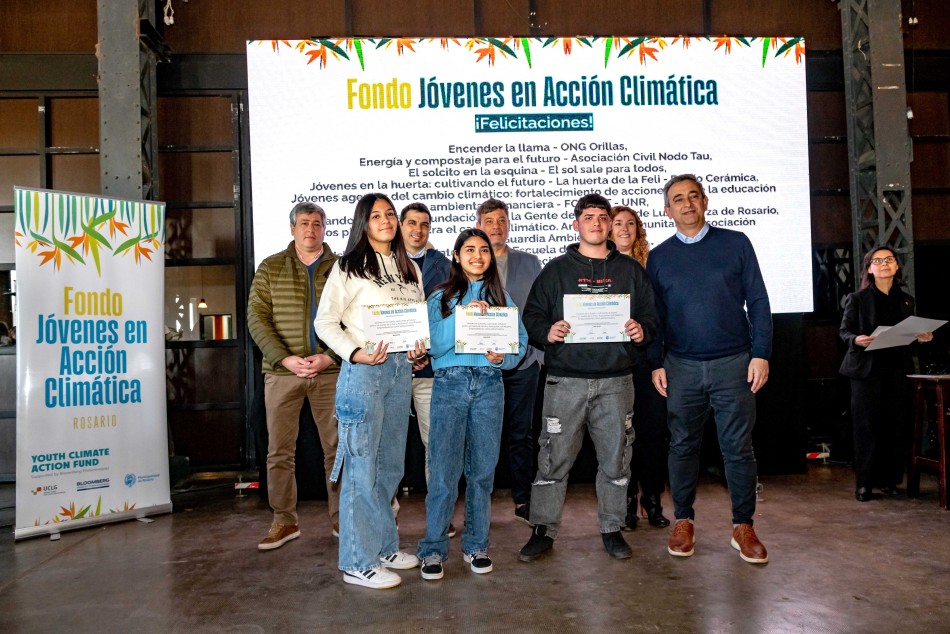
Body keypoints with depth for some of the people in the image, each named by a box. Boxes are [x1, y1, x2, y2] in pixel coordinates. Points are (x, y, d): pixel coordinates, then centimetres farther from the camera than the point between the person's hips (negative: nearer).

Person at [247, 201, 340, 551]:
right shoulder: (270, 268, 7)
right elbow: (257, 318, 0)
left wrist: (330, 356, -12)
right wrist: (285, 358, -12)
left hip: (330, 371, 0)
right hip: (282, 372, 1)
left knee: (337, 447, 5)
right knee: (279, 451, 5)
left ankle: (341, 518, 18)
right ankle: (284, 521, 18)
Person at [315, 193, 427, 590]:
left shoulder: (409, 269, 15)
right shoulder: (350, 267, -3)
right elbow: (325, 322, -6)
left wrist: (419, 347, 1)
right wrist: (355, 353, -18)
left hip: (401, 369, 7)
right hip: (364, 371, -6)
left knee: (391, 464, 15)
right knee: (361, 465, -2)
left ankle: (384, 546, 29)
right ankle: (359, 562, 9)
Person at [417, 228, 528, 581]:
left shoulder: (501, 297, 13)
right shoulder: (441, 298, 8)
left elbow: (521, 342, 7)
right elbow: (434, 344, -6)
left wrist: (502, 357, -12)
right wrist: (462, 315, -17)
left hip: (489, 385, 2)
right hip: (450, 383, -2)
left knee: (482, 469, 6)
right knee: (444, 469, -4)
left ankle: (476, 545, 20)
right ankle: (434, 548, 7)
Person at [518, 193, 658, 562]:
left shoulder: (630, 270, 13)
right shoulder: (556, 270, 9)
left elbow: (651, 316, 15)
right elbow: (532, 317, 7)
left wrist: (642, 331, -7)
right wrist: (547, 332, -13)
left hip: (615, 381, 2)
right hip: (565, 380, -1)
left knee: (615, 459, 9)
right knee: (555, 458, 0)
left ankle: (611, 529, 25)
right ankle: (544, 530, 13)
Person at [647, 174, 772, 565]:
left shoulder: (736, 244, 4)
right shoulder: (659, 257, 7)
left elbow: (758, 301, 3)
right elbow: (653, 315, 9)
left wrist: (760, 354, -5)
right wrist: (656, 364, 2)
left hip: (733, 363, -1)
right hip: (681, 367, 1)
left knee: (738, 447, 3)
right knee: (683, 445, 8)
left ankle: (743, 526, 17)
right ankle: (683, 522, 22)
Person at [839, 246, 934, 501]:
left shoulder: (906, 300, 14)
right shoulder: (857, 298, 1)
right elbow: (844, 330, -1)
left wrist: (921, 337, -3)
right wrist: (856, 340, -21)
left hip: (898, 368, 4)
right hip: (867, 368, -4)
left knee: (897, 425, 3)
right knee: (867, 426, -4)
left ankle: (888, 479, 14)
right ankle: (864, 483, 3)